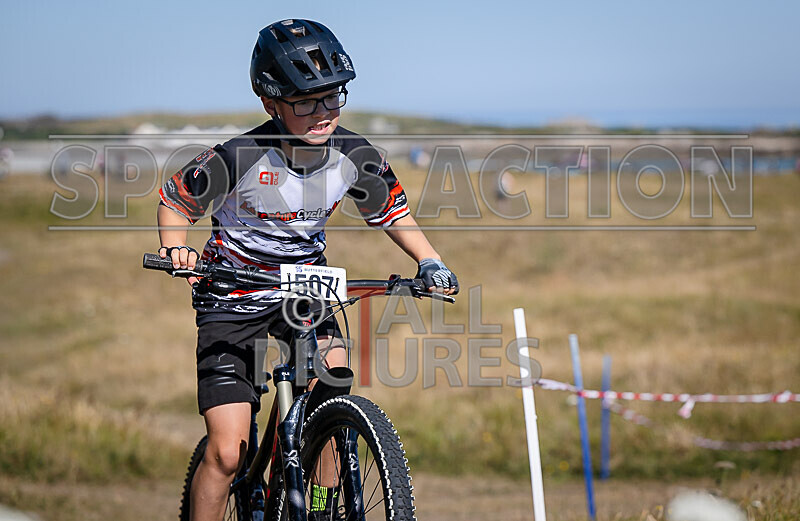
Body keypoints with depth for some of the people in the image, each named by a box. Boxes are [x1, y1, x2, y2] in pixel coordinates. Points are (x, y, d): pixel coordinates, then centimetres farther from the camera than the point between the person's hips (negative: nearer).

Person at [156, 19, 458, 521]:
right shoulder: (239, 159, -25)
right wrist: (176, 249, -26)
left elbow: (391, 211, 6)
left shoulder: (356, 156, -13)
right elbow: (175, 200, -8)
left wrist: (429, 261, -8)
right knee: (228, 451, -10)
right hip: (232, 299, -3)